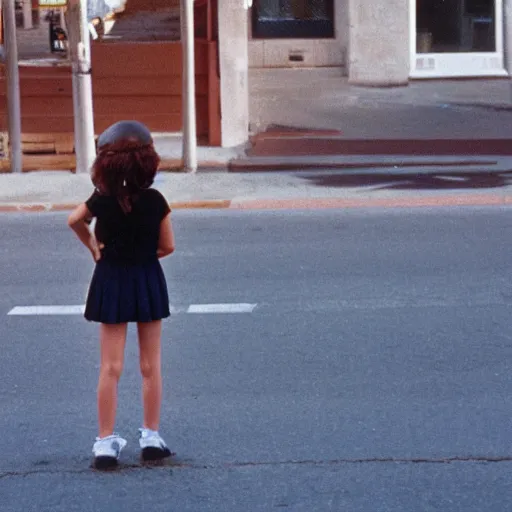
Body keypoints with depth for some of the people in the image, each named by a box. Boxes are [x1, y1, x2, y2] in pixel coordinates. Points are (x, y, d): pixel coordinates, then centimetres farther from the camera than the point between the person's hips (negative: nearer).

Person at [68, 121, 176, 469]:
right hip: (148, 281, 0)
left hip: (111, 283, 0)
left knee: (110, 367, 3)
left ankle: (106, 441, 1)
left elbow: (75, 221, 8)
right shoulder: (155, 201, -12)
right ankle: (151, 436, 15)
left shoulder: (101, 201, -10)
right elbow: (167, 246, -6)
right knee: (151, 366, 10)